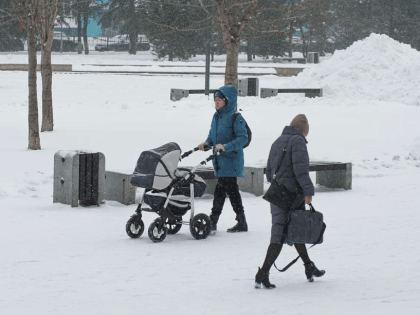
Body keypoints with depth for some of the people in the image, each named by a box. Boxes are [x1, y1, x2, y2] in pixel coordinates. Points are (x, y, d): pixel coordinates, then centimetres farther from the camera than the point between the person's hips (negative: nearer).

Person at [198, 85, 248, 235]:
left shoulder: (235, 118, -11)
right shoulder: (216, 116, 13)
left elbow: (243, 138, -18)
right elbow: (212, 135, 23)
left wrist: (226, 147, -28)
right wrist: (207, 143, 2)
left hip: (231, 161, -8)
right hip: (220, 161, 8)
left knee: (220, 190, -11)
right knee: (232, 190, 12)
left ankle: (212, 222, -7)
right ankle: (242, 223, 18)